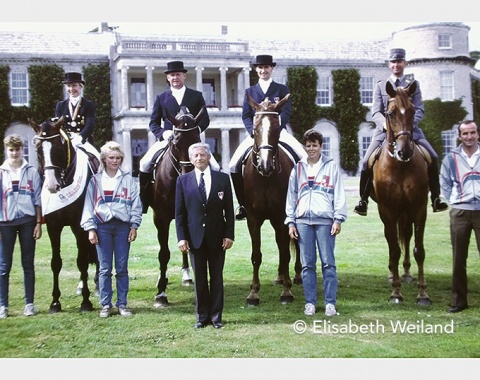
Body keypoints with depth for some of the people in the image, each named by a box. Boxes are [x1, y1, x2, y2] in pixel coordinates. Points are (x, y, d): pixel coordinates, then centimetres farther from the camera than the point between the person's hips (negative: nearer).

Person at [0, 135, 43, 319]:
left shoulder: (31, 172, 5)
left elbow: (37, 199, 6)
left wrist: (39, 223, 0)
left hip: (27, 221, 0)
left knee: (28, 264, 6)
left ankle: (29, 304, 11)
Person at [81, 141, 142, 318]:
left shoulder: (128, 179, 5)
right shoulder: (95, 181, 4)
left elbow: (136, 204, 5)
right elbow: (89, 205, 5)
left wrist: (134, 226, -2)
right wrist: (90, 228, -1)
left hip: (122, 226, 0)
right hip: (103, 226, 0)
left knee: (122, 268, 4)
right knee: (104, 268, 3)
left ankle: (122, 304, 12)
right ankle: (105, 305, 11)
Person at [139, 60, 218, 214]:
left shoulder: (196, 96, 12)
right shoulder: (161, 98, 13)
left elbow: (205, 119, 9)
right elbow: (153, 123, 12)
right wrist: (163, 133, -10)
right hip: (167, 139, 1)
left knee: (214, 167, -19)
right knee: (145, 164, -18)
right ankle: (142, 202, -5)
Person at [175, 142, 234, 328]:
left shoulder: (223, 178, 2)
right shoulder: (183, 180, 3)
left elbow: (229, 210, 2)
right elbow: (179, 212, 2)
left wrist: (229, 235, -5)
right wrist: (181, 237, -6)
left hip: (217, 236, 0)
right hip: (195, 237, 0)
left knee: (217, 277, 7)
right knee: (199, 278, 7)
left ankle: (216, 315, 15)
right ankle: (202, 316, 17)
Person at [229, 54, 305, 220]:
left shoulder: (282, 89, 11)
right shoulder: (250, 91, 16)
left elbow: (286, 112, -1)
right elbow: (245, 115, 7)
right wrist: (254, 131, -13)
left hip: (278, 131, -1)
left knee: (304, 160, -21)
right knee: (235, 165, -16)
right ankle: (243, 205, -4)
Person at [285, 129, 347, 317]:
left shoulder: (331, 166, 6)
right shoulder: (298, 168, 13)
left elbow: (339, 194, 2)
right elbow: (291, 196, 14)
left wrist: (338, 219, -6)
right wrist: (290, 222, 7)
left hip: (325, 220, -2)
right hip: (303, 220, 2)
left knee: (328, 263, -2)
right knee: (307, 264, 5)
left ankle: (330, 303, 3)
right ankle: (310, 303, 11)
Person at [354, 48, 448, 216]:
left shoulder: (413, 85, 10)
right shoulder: (380, 86, 10)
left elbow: (419, 110, 1)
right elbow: (376, 112, 0)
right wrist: (386, 124, -22)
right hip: (385, 130, 0)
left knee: (433, 158, -15)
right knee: (367, 161, -16)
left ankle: (436, 198, -4)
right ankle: (363, 200, -2)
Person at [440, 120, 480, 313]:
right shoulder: (451, 158, 5)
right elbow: (445, 184, 12)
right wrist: (454, 201, 3)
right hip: (459, 212, 2)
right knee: (459, 258, 7)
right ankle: (459, 300, 16)